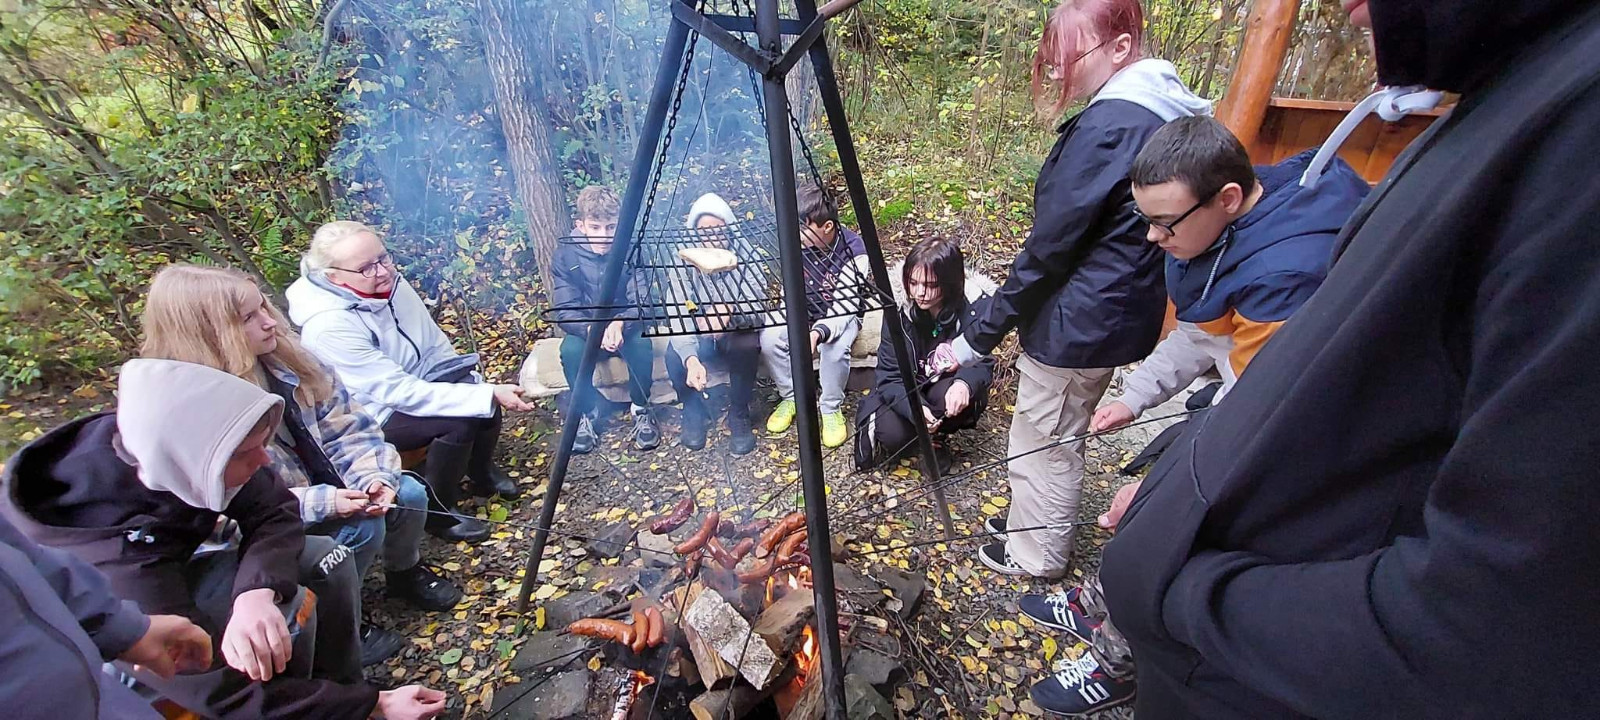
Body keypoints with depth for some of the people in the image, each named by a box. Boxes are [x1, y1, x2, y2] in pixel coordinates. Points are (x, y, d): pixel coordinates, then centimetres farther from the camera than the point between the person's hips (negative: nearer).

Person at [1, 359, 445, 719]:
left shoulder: (182, 447, -27)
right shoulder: (112, 555, -39)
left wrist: (258, 592, -39)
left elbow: (274, 512, -18)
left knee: (327, 561, -9)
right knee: (288, 610, -27)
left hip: (167, 572, 6)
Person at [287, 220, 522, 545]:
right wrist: (489, 396, -38)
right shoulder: (330, 326, -30)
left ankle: (482, 471, 11)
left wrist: (485, 389, -8)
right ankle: (439, 513, -5)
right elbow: (400, 393, -33)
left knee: (481, 391, -14)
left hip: (413, 382, 7)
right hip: (374, 415, -6)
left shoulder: (391, 282, -11)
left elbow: (435, 345, 2)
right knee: (458, 421, -26)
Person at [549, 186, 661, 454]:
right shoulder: (565, 256, -11)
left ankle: (641, 409, -8)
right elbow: (564, 310, -16)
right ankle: (586, 413, -6)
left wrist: (620, 324, -41)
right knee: (570, 350, -31)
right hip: (585, 329, 1)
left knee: (642, 343, -32)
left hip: (625, 327, 0)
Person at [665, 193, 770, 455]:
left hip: (736, 334, -1)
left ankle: (739, 416, -9)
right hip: (699, 338, 1)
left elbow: (757, 310, -27)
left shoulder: (746, 255, -18)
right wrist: (692, 360, -42)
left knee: (748, 345, -34)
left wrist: (729, 309, -50)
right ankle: (694, 412, 2)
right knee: (674, 356, -29)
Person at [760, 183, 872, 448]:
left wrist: (818, 332, -50)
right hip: (802, 312, 4)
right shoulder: (795, 243, -16)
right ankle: (791, 397, 1)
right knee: (769, 338, -23)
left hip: (842, 314, -4)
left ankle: (831, 408, -8)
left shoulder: (854, 251, -27)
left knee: (833, 346, -35)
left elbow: (843, 307, -32)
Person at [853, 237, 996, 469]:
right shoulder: (899, 309, -19)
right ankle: (874, 427, 9)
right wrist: (914, 407, -40)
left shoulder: (975, 306, -22)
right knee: (893, 434, -28)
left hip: (951, 390, 1)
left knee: (945, 395, -34)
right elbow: (889, 375, -19)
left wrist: (964, 383, -39)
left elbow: (983, 363, -14)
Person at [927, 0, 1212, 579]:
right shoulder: (1167, 112, 8)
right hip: (1123, 315, 9)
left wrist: (980, 335, -14)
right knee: (1062, 436, 24)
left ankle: (1036, 554, 30)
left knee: (1043, 443, 10)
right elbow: (1116, 230, 12)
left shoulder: (1107, 123, -21)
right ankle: (1037, 521, 44)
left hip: (1076, 322, -9)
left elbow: (1051, 245, -22)